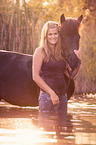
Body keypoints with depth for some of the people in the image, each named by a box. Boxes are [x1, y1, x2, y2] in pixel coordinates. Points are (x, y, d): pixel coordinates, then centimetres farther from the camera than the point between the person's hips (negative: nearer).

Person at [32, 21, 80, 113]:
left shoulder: (60, 52, 15)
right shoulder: (40, 51, -3)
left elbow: (70, 75, 15)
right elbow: (35, 76, -11)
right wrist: (51, 93, -16)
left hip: (63, 96, 6)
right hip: (47, 96, -6)